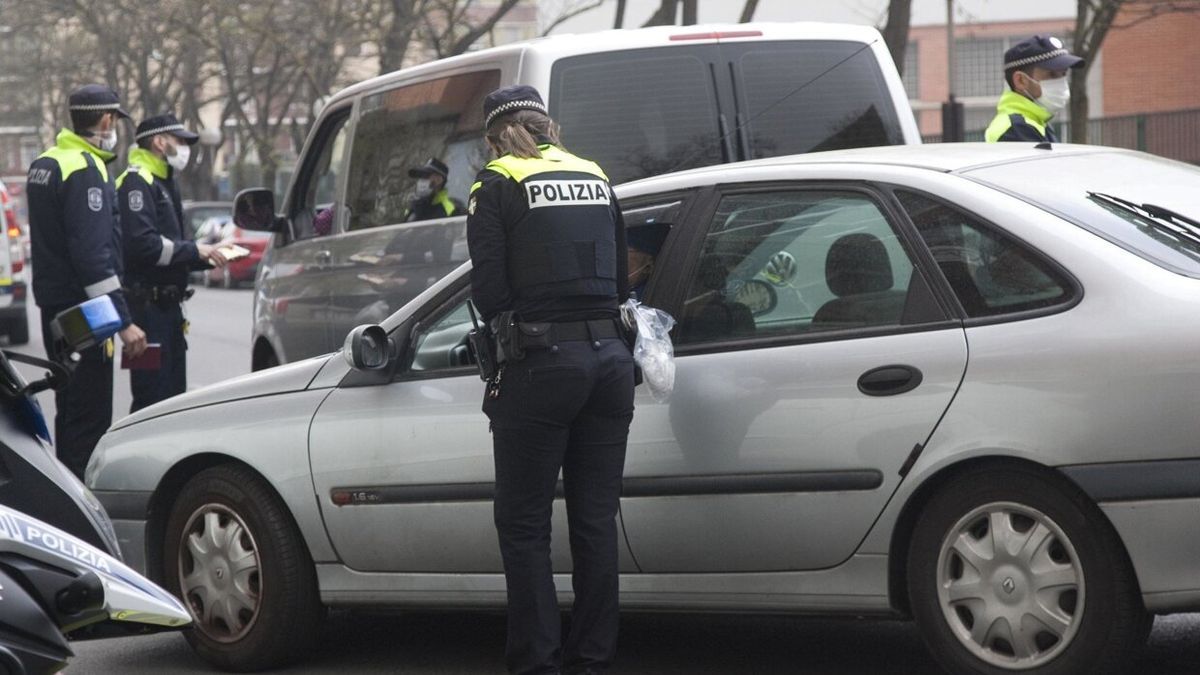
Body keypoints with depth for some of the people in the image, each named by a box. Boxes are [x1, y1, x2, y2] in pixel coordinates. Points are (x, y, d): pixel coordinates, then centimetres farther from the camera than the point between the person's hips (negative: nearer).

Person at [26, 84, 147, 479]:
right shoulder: (86, 170, -16)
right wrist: (123, 320, -24)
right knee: (88, 419, -9)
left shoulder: (44, 164, 14)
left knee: (70, 413, 17)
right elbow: (92, 253, -23)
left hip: (53, 306, 10)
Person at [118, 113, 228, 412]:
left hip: (167, 304, 10)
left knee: (173, 393, 14)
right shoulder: (137, 183, -11)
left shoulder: (163, 183, 22)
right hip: (147, 305, -10)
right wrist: (194, 251, -18)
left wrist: (207, 254, 7)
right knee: (152, 397, -12)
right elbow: (142, 244, -23)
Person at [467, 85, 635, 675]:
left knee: (524, 526, 3)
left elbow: (489, 290, -8)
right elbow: (621, 282, 13)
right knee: (596, 521, 11)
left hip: (542, 364, -5)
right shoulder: (595, 178, 14)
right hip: (610, 359, 5)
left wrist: (503, 327, 10)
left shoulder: (497, 185, -2)